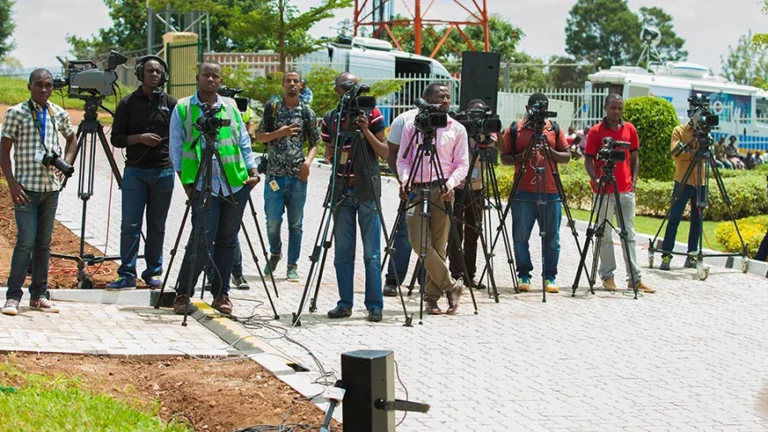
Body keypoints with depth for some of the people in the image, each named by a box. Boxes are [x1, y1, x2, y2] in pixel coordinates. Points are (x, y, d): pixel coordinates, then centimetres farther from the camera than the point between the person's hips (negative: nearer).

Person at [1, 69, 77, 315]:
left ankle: (39, 295, 14)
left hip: (51, 187, 5)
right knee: (26, 241, -11)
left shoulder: (59, 114, 9)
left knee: (44, 243, 8)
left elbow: (72, 140, 26)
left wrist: (66, 165, 8)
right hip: (26, 187, -5)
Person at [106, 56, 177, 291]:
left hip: (163, 172, 1)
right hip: (135, 171, -1)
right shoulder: (128, 103, 5)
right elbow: (116, 138, 4)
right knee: (130, 225, -5)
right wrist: (139, 138, -12)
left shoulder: (170, 103, 8)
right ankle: (127, 275, -2)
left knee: (157, 226, 5)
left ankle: (153, 273, 12)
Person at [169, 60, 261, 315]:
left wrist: (253, 171, 3)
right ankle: (183, 294, 2)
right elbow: (176, 149, 3)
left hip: (236, 185, 4)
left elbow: (244, 143, 16)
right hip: (203, 186, -4)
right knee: (202, 241, -11)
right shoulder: (182, 109, 4)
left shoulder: (231, 108, 14)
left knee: (227, 240, 6)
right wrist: (186, 183, -3)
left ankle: (221, 294, 15)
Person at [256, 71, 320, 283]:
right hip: (274, 173, 0)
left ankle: (292, 266, 8)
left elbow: (315, 142, 10)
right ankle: (275, 253, 28)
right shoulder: (272, 108, 6)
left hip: (297, 175, 0)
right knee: (273, 221, 1)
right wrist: (279, 133, -10)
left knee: (295, 223, 2)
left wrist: (308, 161, -8)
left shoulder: (307, 112, 6)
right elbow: (259, 136, 7)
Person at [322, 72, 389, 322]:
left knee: (372, 252, -3)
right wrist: (330, 156, -8)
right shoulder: (329, 119, 9)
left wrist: (366, 130, -14)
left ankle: (375, 305, 0)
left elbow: (385, 153, -1)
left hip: (367, 189, -3)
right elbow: (329, 154, 15)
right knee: (342, 251, 5)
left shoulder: (371, 114, 1)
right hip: (342, 188, 3)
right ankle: (345, 303, 12)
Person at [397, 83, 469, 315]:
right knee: (419, 242, -12)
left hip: (442, 191, 0)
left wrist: (450, 183, -12)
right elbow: (403, 158, 11)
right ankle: (450, 286, -1)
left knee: (438, 246, -1)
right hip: (416, 189, 1)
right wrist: (405, 179, -8)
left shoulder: (457, 129, 7)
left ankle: (432, 296, 7)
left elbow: (462, 164, 6)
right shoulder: (412, 126, 9)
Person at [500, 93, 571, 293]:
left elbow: (566, 156, 10)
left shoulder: (554, 129, 11)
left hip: (550, 193, 1)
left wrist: (551, 152, -9)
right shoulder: (514, 130, 6)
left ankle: (550, 277, 9)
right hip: (523, 193, -1)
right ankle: (524, 275, 9)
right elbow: (504, 158, 5)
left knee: (551, 238, 2)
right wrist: (521, 156, -13)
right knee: (521, 236, 0)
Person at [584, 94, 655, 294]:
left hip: (626, 190, 3)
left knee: (629, 235, 5)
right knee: (605, 235, 2)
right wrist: (595, 179, -17)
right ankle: (607, 276, 10)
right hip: (604, 191, -3)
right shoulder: (596, 131, -3)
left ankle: (635, 278, 4)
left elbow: (634, 158, 14)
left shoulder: (630, 129, 8)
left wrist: (634, 180, 3)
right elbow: (588, 159, -2)